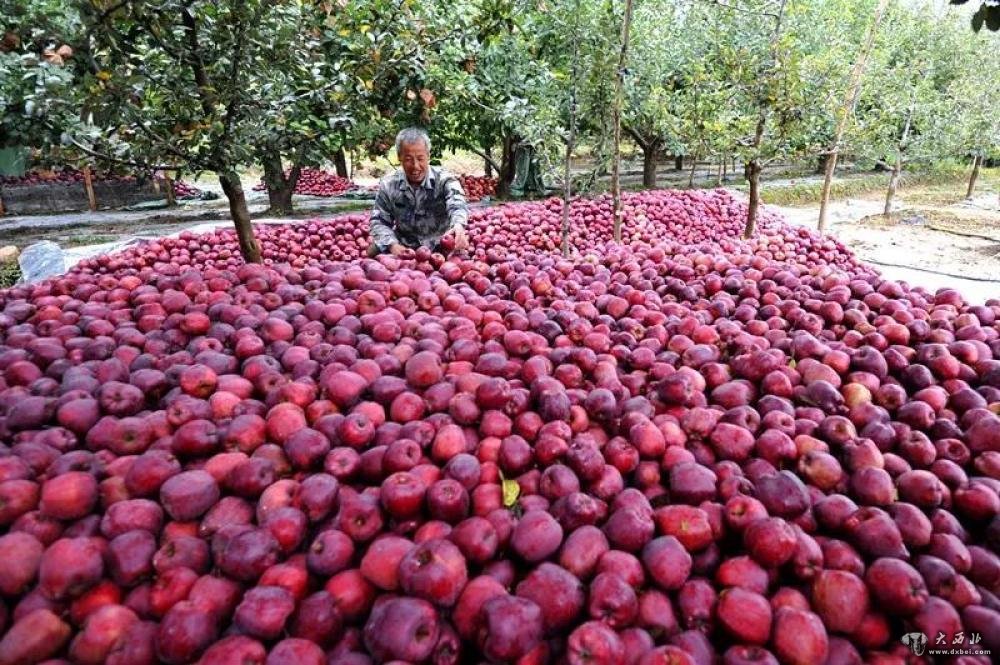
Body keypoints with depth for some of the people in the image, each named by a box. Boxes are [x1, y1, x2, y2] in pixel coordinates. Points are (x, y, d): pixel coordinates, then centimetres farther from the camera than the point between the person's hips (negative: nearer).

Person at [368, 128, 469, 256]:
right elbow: (379, 221, 2)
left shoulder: (444, 180, -10)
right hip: (403, 249, 3)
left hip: (440, 249, -2)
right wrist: (392, 244, -19)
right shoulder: (388, 185, -2)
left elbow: (457, 204, -30)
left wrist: (458, 226, -55)